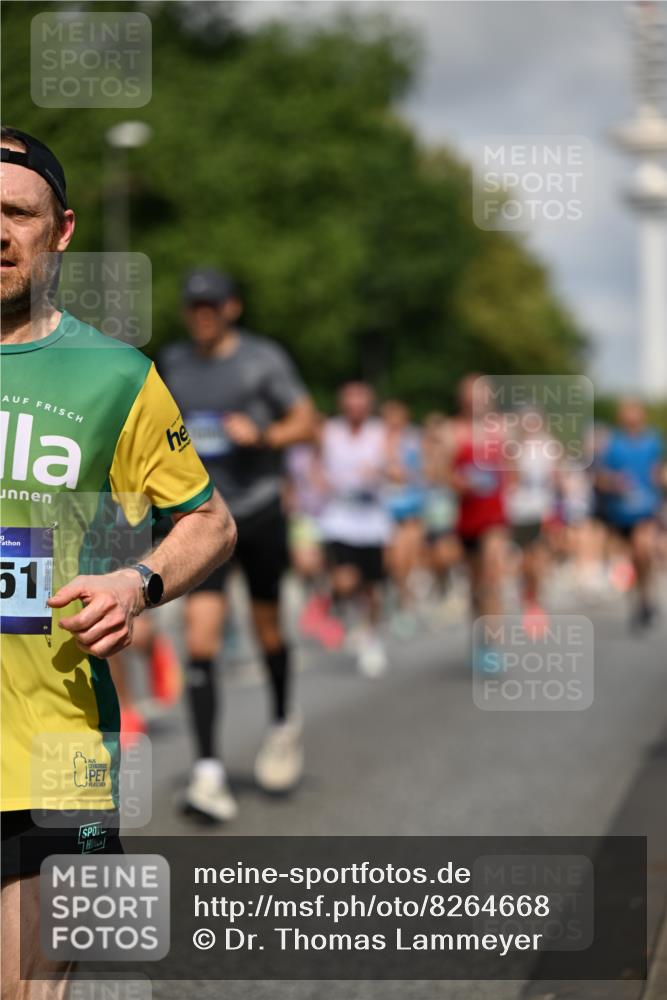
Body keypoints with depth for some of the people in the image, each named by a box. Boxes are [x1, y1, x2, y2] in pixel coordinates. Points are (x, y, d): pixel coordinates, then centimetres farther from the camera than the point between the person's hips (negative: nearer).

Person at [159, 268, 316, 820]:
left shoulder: (263, 358, -3)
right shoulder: (172, 362, 7)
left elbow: (306, 422, -3)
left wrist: (263, 435, -19)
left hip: (259, 509, -1)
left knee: (267, 623, 13)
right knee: (201, 632, -12)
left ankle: (284, 723, 41)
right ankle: (209, 769, -14)